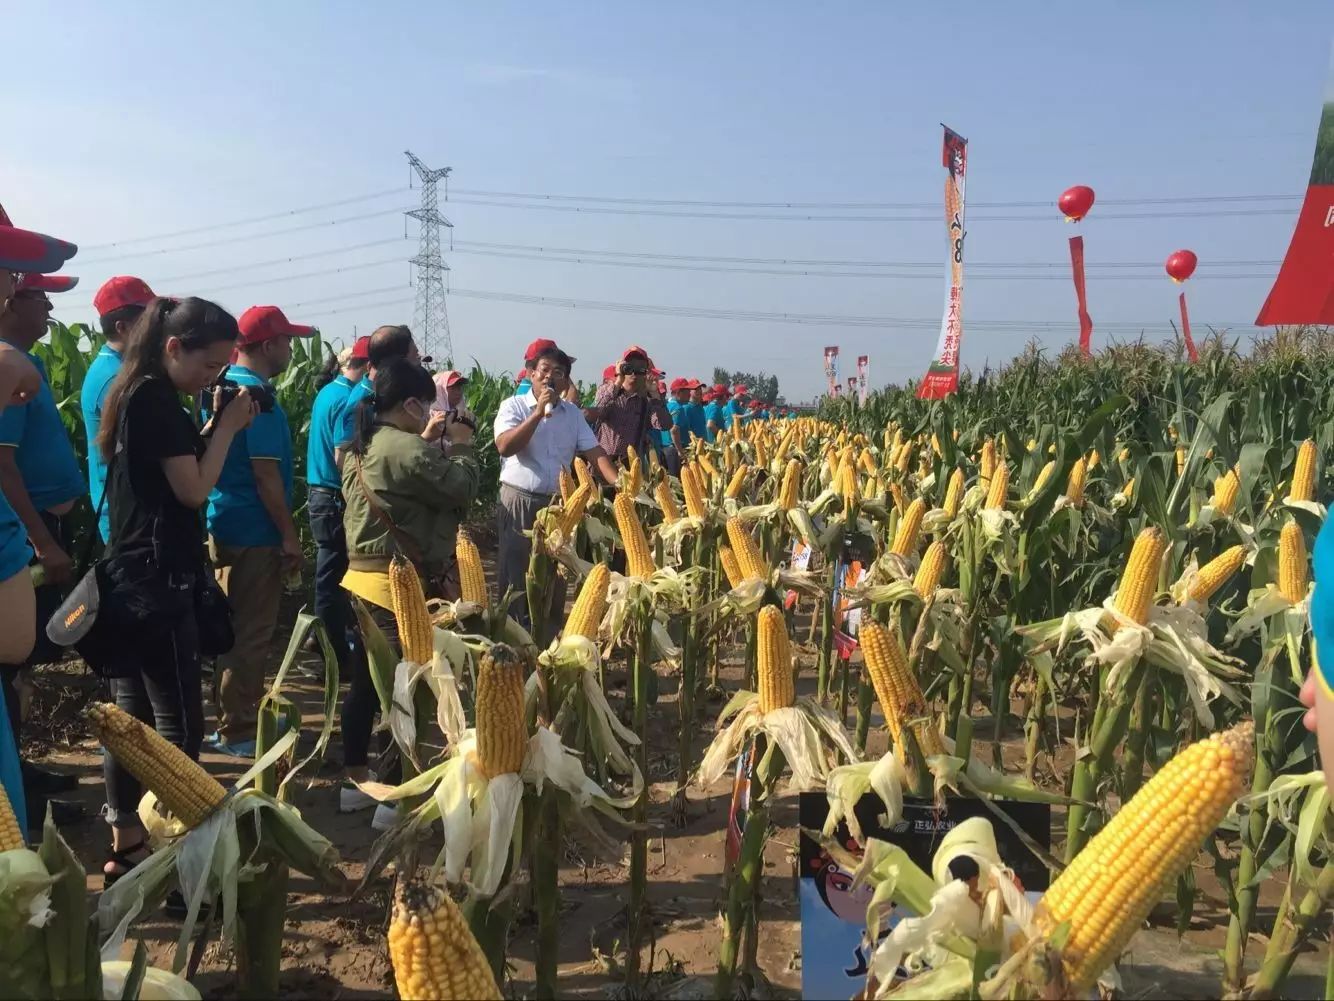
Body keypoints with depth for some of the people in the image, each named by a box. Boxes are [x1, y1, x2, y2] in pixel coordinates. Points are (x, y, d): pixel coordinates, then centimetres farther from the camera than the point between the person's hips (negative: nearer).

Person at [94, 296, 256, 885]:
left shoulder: (136, 394, 14)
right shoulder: (156, 399, -15)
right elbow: (194, 490, -17)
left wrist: (216, 426, 5)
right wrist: (227, 427, -8)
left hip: (130, 580, 10)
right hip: (157, 584, -10)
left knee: (131, 718, 13)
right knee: (178, 724, -4)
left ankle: (126, 848, 22)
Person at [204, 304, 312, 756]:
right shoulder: (258, 395, -17)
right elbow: (265, 474, -21)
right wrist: (290, 535, -16)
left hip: (227, 524, 10)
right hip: (255, 531, -10)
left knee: (238, 629, 18)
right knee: (250, 633, 0)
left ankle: (240, 715, 30)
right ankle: (238, 731, 10)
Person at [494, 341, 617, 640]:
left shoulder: (572, 413, 9)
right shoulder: (514, 406, -3)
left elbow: (594, 452, 3)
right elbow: (504, 447, -19)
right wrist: (539, 412, -21)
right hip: (519, 502, -4)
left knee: (555, 579, 10)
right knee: (516, 576, 1)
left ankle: (550, 639, 22)